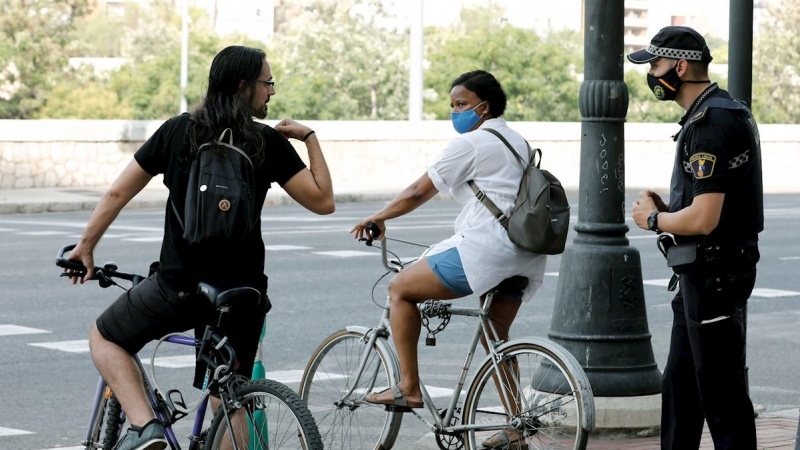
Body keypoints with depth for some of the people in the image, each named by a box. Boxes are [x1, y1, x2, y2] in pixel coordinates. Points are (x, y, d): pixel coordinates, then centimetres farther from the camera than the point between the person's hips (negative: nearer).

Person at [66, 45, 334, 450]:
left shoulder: (179, 130, 0)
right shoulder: (269, 143, -4)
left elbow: (118, 193, 3)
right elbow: (322, 201, -4)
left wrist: (85, 247, 16)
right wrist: (310, 139, 5)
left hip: (179, 287, -1)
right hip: (242, 292, 1)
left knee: (105, 338, 21)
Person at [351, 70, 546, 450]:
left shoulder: (470, 144, -6)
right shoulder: (517, 142, 21)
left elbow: (418, 193, -5)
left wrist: (376, 218, 8)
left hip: (486, 248, -9)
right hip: (526, 256, 9)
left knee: (401, 289, 2)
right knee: (495, 335, 20)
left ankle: (409, 387, 1)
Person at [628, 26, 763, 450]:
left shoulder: (710, 125, -20)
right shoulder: (725, 112, 14)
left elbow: (703, 219, -27)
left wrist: (654, 219, -9)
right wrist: (667, 208, 9)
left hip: (712, 275, -11)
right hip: (704, 272, 11)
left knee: (721, 393, -5)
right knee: (679, 387, 16)